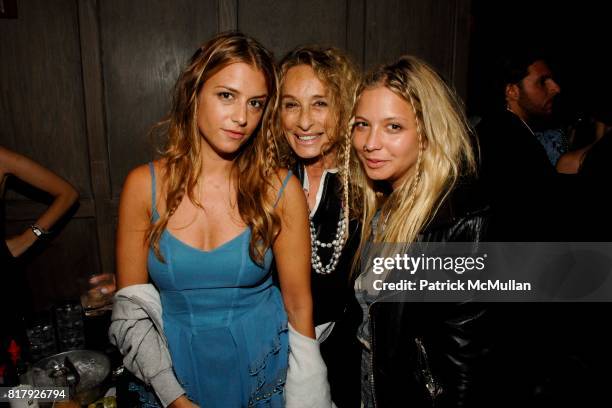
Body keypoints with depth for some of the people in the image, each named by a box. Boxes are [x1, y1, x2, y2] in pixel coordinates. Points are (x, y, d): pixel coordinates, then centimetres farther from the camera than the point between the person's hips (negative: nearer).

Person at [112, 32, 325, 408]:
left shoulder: (281, 189, -15)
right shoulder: (144, 185, -12)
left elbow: (299, 302, -9)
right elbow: (130, 303, -7)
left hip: (264, 363, 0)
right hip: (177, 366, 1)